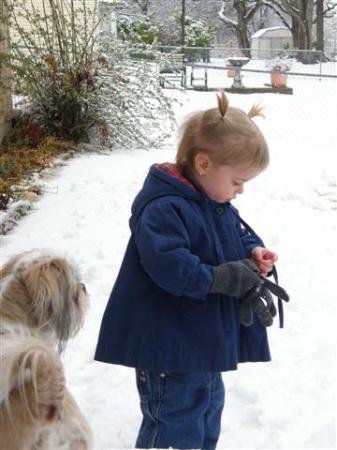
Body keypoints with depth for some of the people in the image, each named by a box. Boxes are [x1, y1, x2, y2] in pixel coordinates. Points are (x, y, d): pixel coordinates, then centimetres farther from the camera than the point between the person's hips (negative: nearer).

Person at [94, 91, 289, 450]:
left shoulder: (217, 202, 5)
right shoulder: (164, 208, -26)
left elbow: (238, 233, 17)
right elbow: (169, 266, -35)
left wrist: (253, 251, -5)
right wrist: (223, 278, -32)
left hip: (208, 338, 10)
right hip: (170, 349, -10)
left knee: (209, 408, 27)